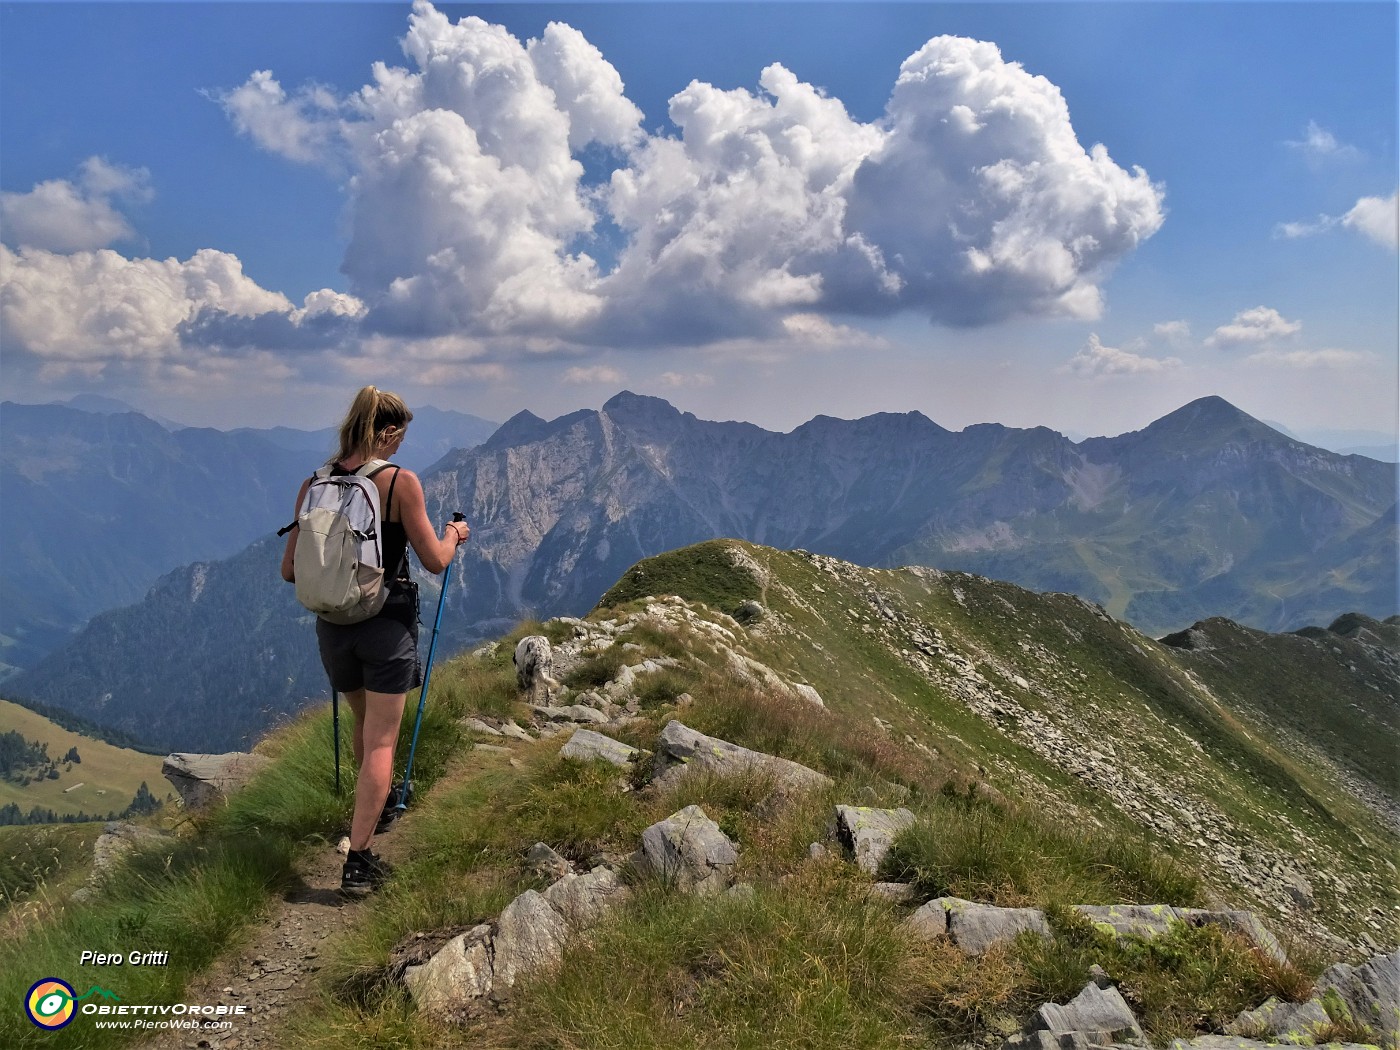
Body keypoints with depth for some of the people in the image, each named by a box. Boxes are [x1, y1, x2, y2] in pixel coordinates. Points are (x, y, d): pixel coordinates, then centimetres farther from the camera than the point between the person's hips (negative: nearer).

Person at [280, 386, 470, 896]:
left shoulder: (314, 485, 0)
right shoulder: (401, 482, -13)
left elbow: (289, 571, 4)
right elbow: (434, 561, -8)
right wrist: (453, 534, 12)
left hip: (332, 623, 5)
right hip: (387, 624, -5)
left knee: (365, 723, 27)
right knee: (381, 740, 2)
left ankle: (375, 803, 50)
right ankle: (358, 861, 0)